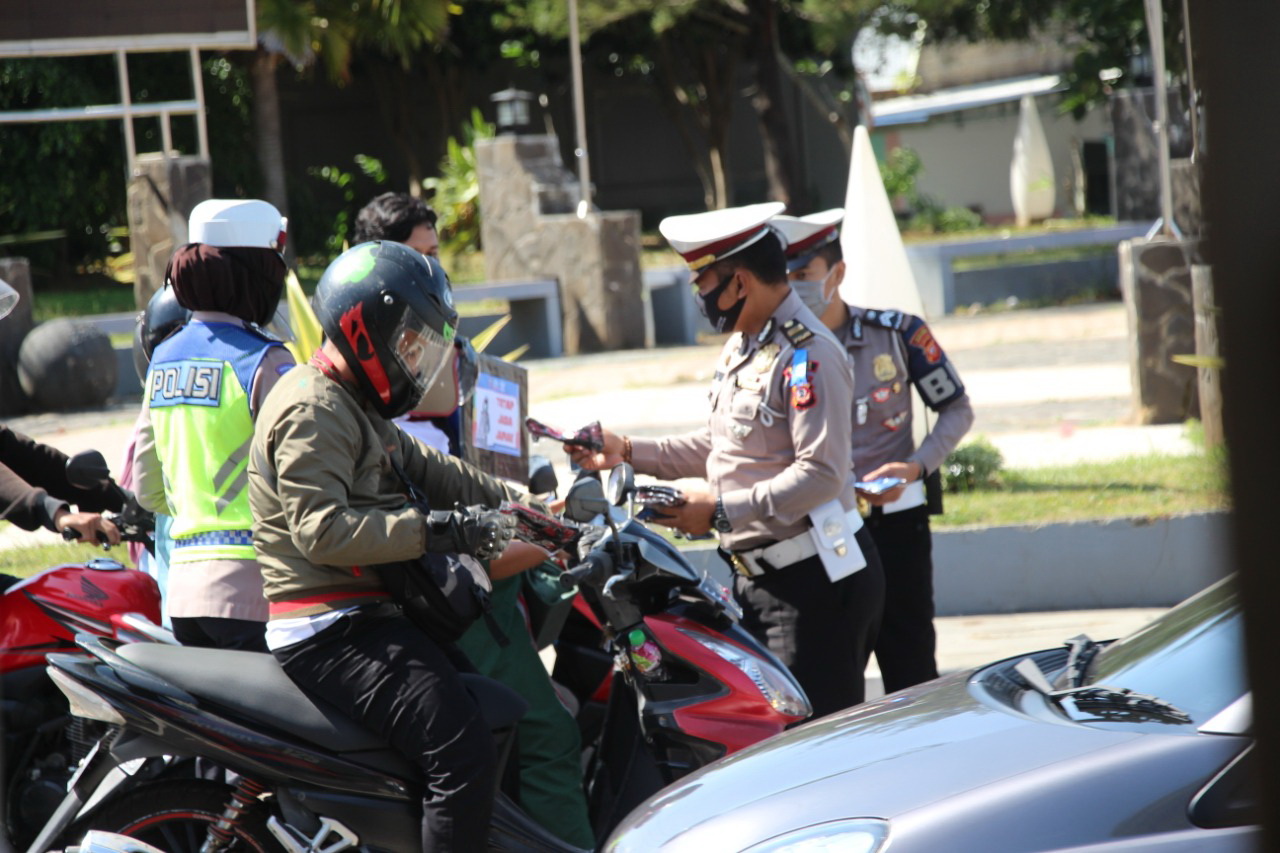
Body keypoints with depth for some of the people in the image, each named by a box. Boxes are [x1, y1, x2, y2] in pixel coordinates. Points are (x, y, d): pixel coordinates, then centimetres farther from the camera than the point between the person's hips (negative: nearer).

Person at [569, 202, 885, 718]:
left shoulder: (807, 355, -17)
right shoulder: (740, 347, 16)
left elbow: (822, 473, -24)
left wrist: (721, 511, -24)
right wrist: (628, 452, 18)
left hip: (813, 578, -10)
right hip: (758, 576, 10)